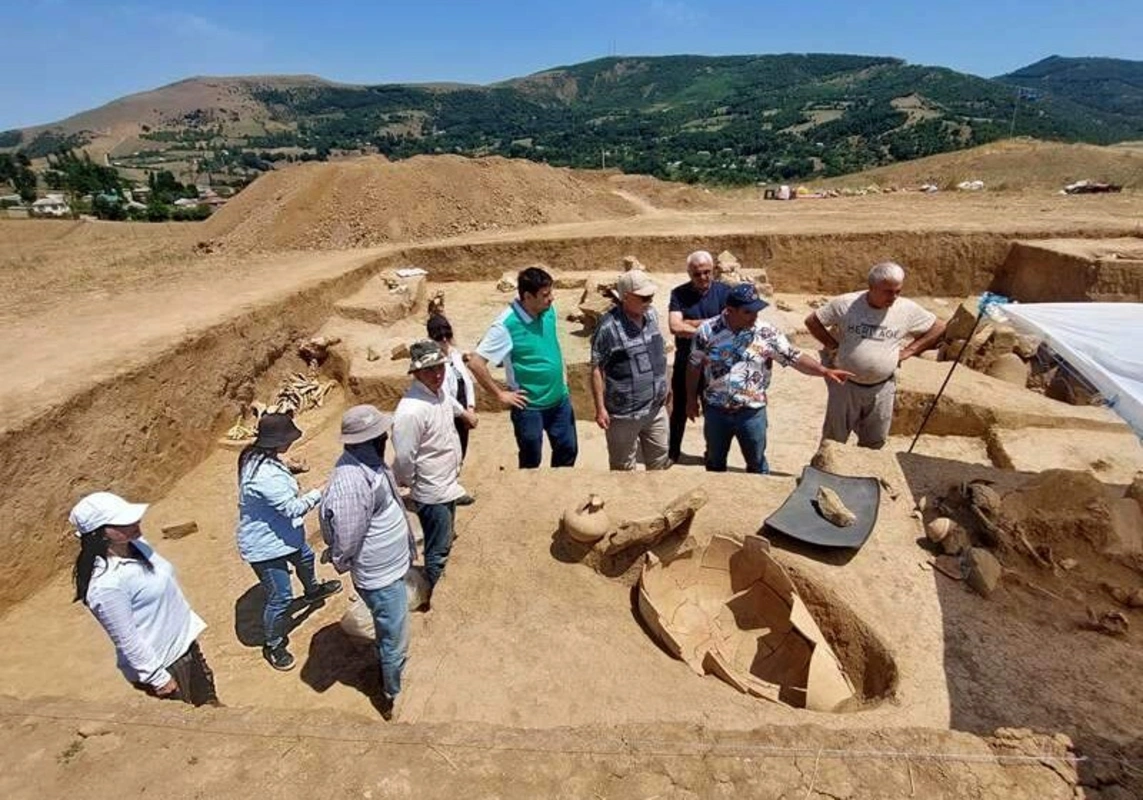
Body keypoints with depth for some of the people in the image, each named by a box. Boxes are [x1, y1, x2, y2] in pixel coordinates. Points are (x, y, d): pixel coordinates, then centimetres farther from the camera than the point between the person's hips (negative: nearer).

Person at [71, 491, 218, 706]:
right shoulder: (107, 584, -30)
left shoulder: (135, 544, -5)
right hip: (162, 663, -7)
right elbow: (127, 641, -22)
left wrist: (189, 623, 19)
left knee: (208, 703, 24)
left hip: (185, 642, 8)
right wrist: (158, 677, -14)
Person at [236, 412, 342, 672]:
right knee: (280, 597, 2)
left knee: (305, 558, 34)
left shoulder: (258, 457, -5)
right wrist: (320, 493, -19)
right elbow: (292, 507, -30)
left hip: (281, 533, 11)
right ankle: (272, 645, 26)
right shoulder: (265, 475, -37)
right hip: (265, 545, -11)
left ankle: (313, 590, 64)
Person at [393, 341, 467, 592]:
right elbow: (403, 458, -24)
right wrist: (411, 483, -9)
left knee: (444, 542, 26)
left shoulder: (439, 392, -2)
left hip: (448, 485, 9)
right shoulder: (411, 410, -30)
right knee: (438, 550, 8)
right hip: (432, 493, -9)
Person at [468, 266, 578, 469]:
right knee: (531, 461, 12)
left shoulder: (548, 311, -3)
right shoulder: (506, 325, -22)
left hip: (560, 400, 6)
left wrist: (562, 372, 12)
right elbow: (476, 363, -22)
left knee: (568, 450, 20)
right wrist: (500, 395, -16)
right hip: (530, 407, -6)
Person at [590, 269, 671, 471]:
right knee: (623, 467, 13)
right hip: (624, 413, -6)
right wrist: (600, 408, -15)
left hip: (656, 408, 6)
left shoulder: (652, 315, 1)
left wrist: (666, 384, 18)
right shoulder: (609, 326, -20)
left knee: (660, 461, 21)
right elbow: (596, 369, -15)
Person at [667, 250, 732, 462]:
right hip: (685, 363, 0)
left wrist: (693, 323, -18)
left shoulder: (724, 291, -6)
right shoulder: (679, 293, -7)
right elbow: (675, 327, -21)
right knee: (680, 410, 14)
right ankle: (672, 451, 31)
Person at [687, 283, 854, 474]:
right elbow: (695, 366, 1)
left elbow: (795, 358, -6)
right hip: (715, 410, 1)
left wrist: (825, 371, -17)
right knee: (714, 461, 18)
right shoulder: (707, 330, -9)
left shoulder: (767, 333, -10)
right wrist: (691, 399, 4)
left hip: (752, 412, 0)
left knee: (756, 463, 14)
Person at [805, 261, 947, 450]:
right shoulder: (846, 304, -13)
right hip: (846, 384, -2)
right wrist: (833, 346, -8)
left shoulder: (907, 309, -7)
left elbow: (939, 328, 6)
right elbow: (812, 321, -4)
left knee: (874, 441, 16)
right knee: (834, 438, 12)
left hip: (882, 388, 2)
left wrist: (909, 351, -2)